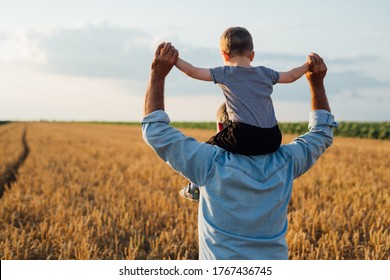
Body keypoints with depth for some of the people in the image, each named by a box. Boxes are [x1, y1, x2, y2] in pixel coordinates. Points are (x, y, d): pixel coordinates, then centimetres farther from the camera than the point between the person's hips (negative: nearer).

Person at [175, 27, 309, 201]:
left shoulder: (224, 73, 6)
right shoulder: (265, 73, 17)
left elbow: (192, 71, 5)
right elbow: (291, 76, 31)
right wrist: (308, 65, 48)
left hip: (243, 138, -4)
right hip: (272, 140, 5)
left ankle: (195, 188, 25)